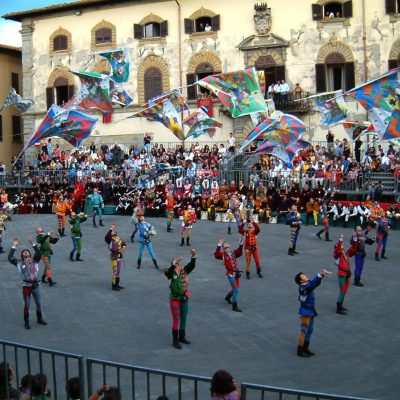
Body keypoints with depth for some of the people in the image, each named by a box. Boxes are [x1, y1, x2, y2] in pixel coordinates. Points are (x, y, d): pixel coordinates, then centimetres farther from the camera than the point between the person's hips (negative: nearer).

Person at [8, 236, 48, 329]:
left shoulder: (34, 260, 5)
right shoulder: (19, 262, 3)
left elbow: (39, 254, -12)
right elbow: (10, 258, -8)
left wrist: (33, 244, -19)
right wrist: (14, 246, -6)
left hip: (35, 285, 2)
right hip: (26, 286, -2)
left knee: (38, 304, 14)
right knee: (27, 305, 7)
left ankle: (40, 319, 33)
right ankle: (26, 322, 20)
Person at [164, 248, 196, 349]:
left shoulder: (184, 271, 0)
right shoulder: (172, 273, -11)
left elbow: (192, 265, -14)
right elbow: (167, 273, -34)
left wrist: (193, 256, -31)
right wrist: (173, 264, -49)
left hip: (185, 298, 5)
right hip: (175, 299, -5)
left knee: (183, 319, 17)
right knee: (176, 320, 0)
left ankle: (182, 337, 33)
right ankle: (175, 341, 9)